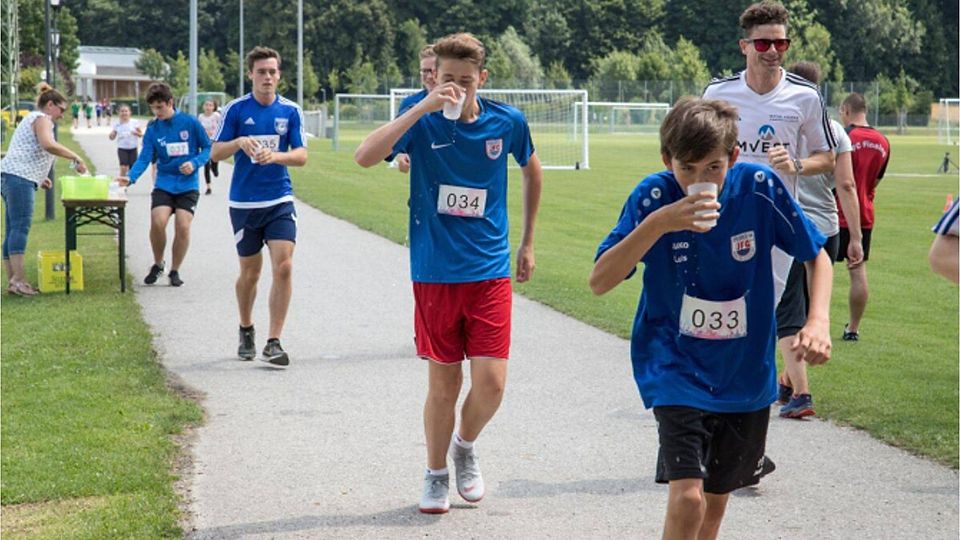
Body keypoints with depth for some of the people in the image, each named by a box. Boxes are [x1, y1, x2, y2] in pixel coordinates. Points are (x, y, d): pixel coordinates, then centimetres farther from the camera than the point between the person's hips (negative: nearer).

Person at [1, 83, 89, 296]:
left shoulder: (32, 119, 30)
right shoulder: (41, 119, -2)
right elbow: (48, 145, -22)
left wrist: (39, 178, 21)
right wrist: (76, 158, -17)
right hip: (19, 177, -11)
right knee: (21, 227, -16)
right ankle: (18, 279, -23)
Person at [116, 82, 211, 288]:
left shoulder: (190, 123, -4)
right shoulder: (152, 129, 1)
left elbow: (208, 148, 3)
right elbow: (144, 159, -5)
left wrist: (195, 163, -15)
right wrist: (130, 177, -22)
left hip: (188, 186, -1)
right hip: (164, 185, 1)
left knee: (182, 226, -13)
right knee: (157, 222, -17)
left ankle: (175, 270, 9)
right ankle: (158, 265, 9)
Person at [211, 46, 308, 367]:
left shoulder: (290, 111, 2)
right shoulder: (236, 109, -2)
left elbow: (301, 156, -1)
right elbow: (216, 153, -2)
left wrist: (276, 156, -20)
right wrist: (239, 143, -21)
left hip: (280, 201, 1)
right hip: (244, 203, -1)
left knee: (283, 266, -14)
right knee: (249, 272, 8)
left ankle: (274, 342, -9)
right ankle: (246, 333, 32)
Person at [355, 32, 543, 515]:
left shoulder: (507, 122, -3)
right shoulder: (423, 122, -8)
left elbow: (532, 171, 18)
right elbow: (365, 156, -24)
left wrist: (527, 242, 20)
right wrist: (424, 107, -29)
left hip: (490, 271, 1)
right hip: (435, 274, -1)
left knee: (490, 383, -6)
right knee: (443, 384, 6)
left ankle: (465, 447, 25)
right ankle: (436, 474, 28)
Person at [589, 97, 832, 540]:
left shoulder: (759, 187, -12)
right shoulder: (654, 196, -16)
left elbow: (817, 254, 2)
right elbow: (599, 282, -21)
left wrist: (819, 320, -14)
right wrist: (658, 224, -32)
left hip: (746, 373, 3)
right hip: (676, 367, -3)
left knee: (716, 501, 15)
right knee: (687, 495, -19)